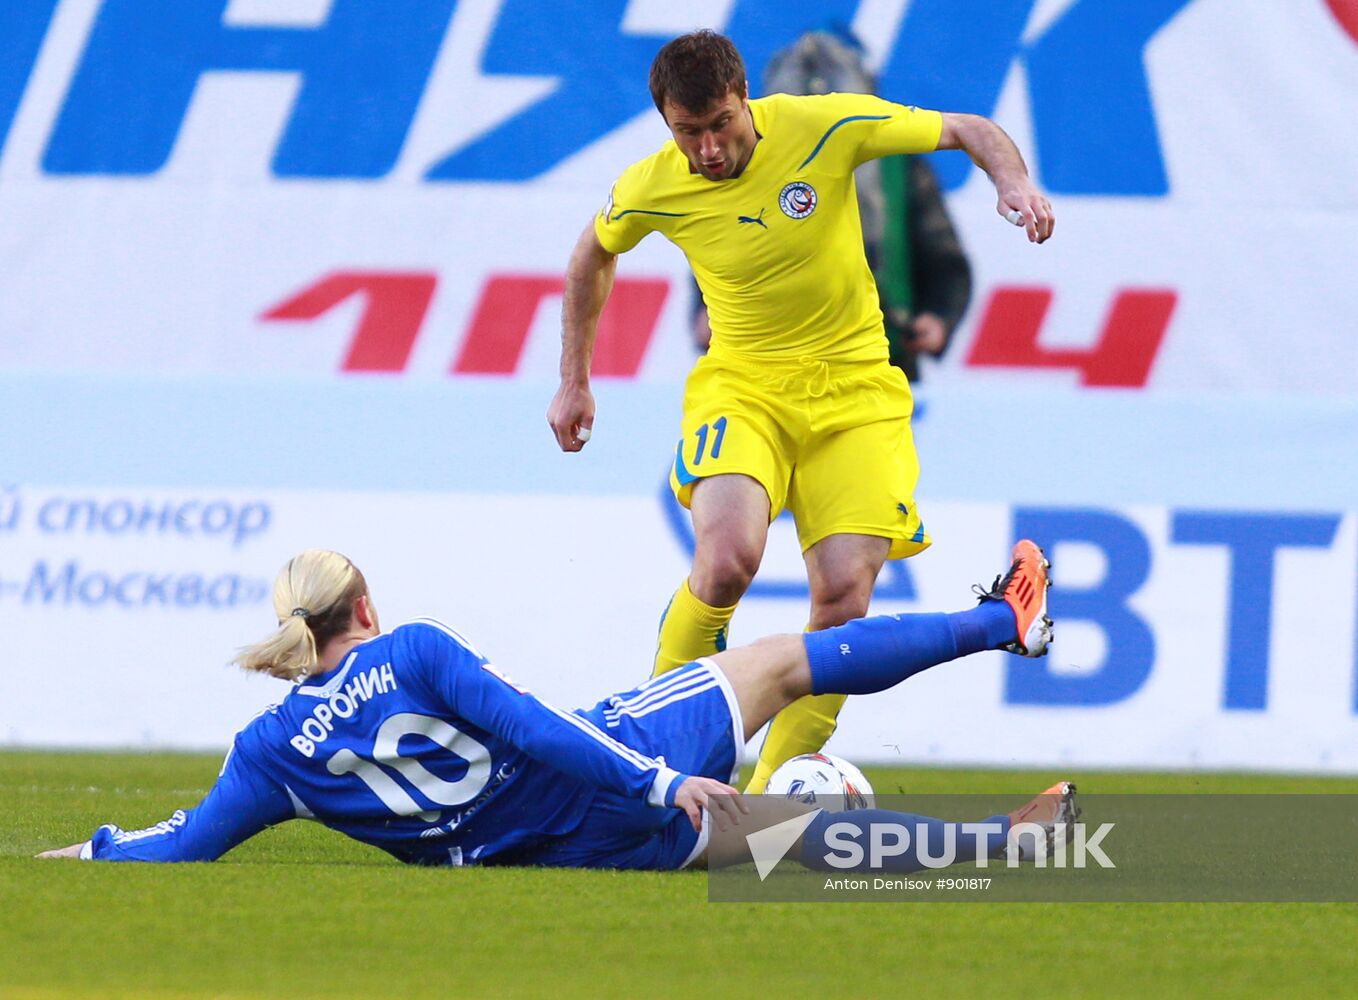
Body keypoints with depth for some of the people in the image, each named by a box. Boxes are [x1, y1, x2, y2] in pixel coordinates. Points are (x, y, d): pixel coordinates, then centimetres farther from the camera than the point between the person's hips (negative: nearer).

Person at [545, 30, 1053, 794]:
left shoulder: (825, 127, -14)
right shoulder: (651, 190, -8)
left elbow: (969, 131, -3)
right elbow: (594, 255, 15)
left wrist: (1014, 182, -24)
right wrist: (574, 382, 17)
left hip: (854, 390, 0)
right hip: (740, 387, 0)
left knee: (844, 597, -13)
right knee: (729, 556, -29)